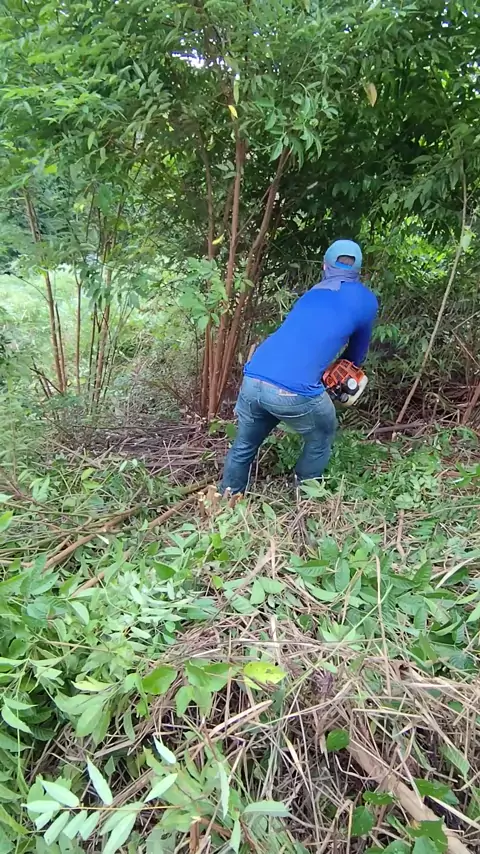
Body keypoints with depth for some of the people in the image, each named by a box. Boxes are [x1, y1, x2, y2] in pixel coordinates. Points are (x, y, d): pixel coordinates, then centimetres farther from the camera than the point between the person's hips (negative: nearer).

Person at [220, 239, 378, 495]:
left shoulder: (312, 293, 27)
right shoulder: (366, 300, 15)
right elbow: (357, 353, 30)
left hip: (252, 380, 5)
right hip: (294, 391, -4)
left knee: (245, 444, 27)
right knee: (321, 438, 26)